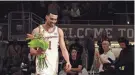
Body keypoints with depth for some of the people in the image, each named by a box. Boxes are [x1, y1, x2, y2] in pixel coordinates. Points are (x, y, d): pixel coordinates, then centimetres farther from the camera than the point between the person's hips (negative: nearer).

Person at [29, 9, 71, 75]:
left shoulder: (59, 31, 6)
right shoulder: (37, 31, -4)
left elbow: (63, 48, 2)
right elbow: (31, 50, -4)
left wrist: (68, 61, -15)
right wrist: (37, 52, -28)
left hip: (54, 64, 4)